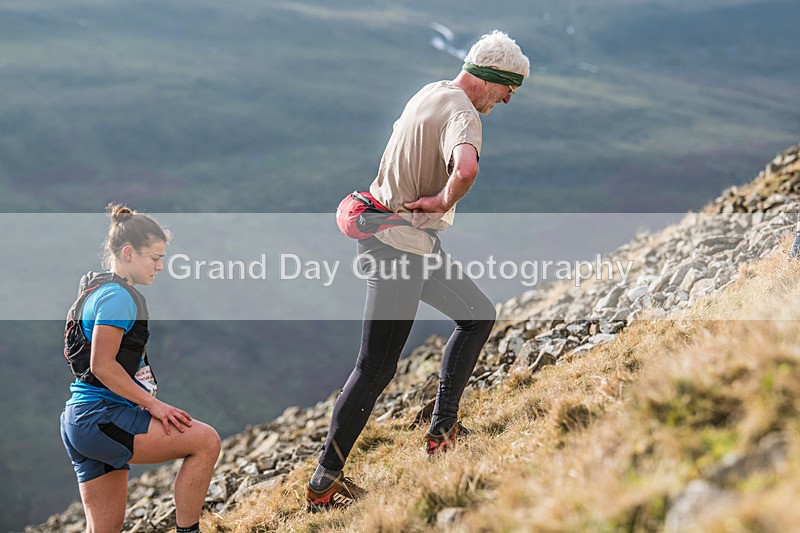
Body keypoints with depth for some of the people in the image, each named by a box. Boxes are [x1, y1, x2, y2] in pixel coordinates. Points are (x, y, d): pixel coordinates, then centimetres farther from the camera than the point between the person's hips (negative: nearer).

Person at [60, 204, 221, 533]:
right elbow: (102, 366, -19)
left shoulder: (96, 290, 19)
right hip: (100, 418, -11)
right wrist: (154, 405, -15)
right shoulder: (118, 296, -12)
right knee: (206, 441, -16)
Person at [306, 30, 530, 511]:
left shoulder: (430, 93, 9)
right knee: (376, 369, -5)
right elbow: (466, 169, -42)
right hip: (399, 247, -10)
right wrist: (444, 201, -24)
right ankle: (325, 483, 2)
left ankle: (443, 430, 19)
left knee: (478, 316, 19)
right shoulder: (462, 114, -20)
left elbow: (400, 146, 29)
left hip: (417, 242, 10)